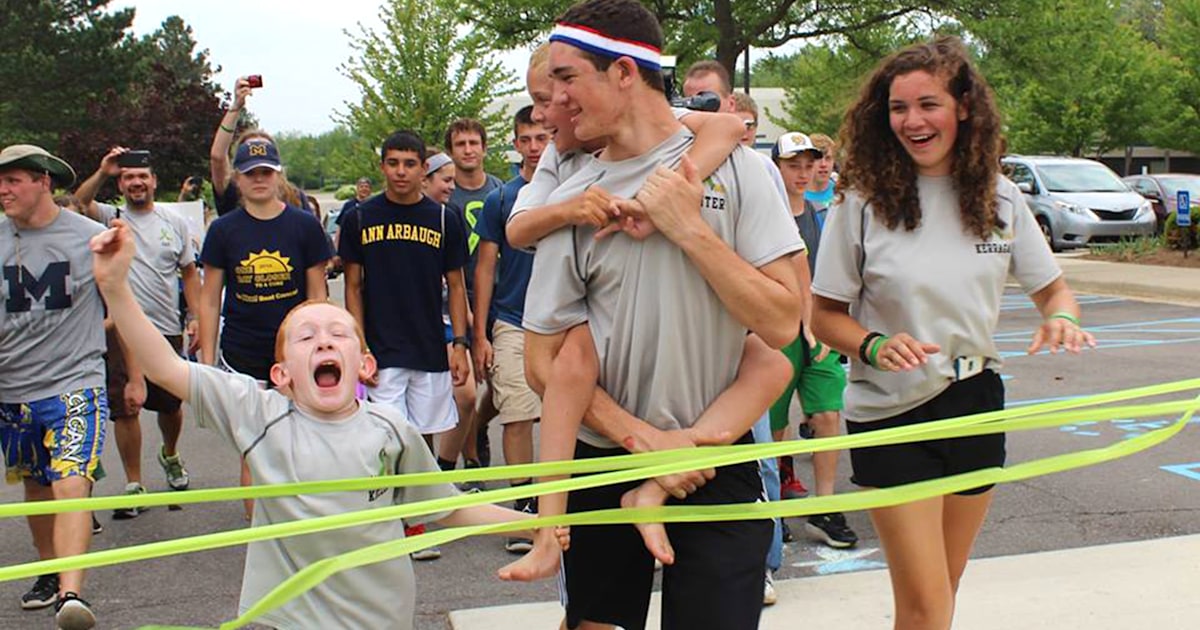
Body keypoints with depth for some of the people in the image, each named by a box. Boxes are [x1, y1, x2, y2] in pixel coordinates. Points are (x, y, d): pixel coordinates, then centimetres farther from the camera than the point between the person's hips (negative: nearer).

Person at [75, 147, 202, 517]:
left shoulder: (174, 223, 8)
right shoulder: (110, 218, 3)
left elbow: (189, 272, 11)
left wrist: (195, 316, 3)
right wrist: (102, 172, -21)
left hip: (167, 329, 2)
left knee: (171, 404, 15)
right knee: (125, 408, 0)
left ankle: (170, 456, 44)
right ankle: (134, 484, 11)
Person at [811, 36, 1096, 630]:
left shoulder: (1001, 199, 0)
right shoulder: (862, 201, -11)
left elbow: (1052, 290, 9)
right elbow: (825, 317, -6)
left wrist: (1062, 319, -13)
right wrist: (875, 346, -25)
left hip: (975, 406, 4)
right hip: (891, 413, -4)